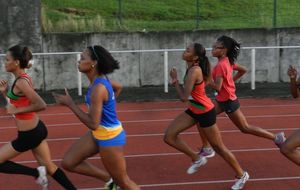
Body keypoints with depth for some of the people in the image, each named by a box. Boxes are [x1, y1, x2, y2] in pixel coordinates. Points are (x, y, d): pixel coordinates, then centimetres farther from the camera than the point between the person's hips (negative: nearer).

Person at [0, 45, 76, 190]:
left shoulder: (21, 82, -21)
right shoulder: (24, 78, 8)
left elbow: (41, 105, -29)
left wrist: (17, 110, -20)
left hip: (28, 134, -9)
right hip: (37, 129, 9)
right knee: (48, 166, 17)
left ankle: (36, 173, 5)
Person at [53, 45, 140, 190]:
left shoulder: (98, 88, -28)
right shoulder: (100, 79, 0)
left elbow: (93, 124, -30)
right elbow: (118, 87, 22)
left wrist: (70, 104, -25)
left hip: (109, 137, -9)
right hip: (99, 134, 9)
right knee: (68, 163, 9)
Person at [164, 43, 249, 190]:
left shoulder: (194, 71, -28)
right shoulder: (193, 68, -1)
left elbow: (184, 97, -29)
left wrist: (175, 80, -16)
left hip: (205, 112, -9)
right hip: (194, 110, 9)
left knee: (218, 147, 5)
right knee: (169, 136, 1)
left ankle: (241, 175, 25)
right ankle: (197, 159, 18)